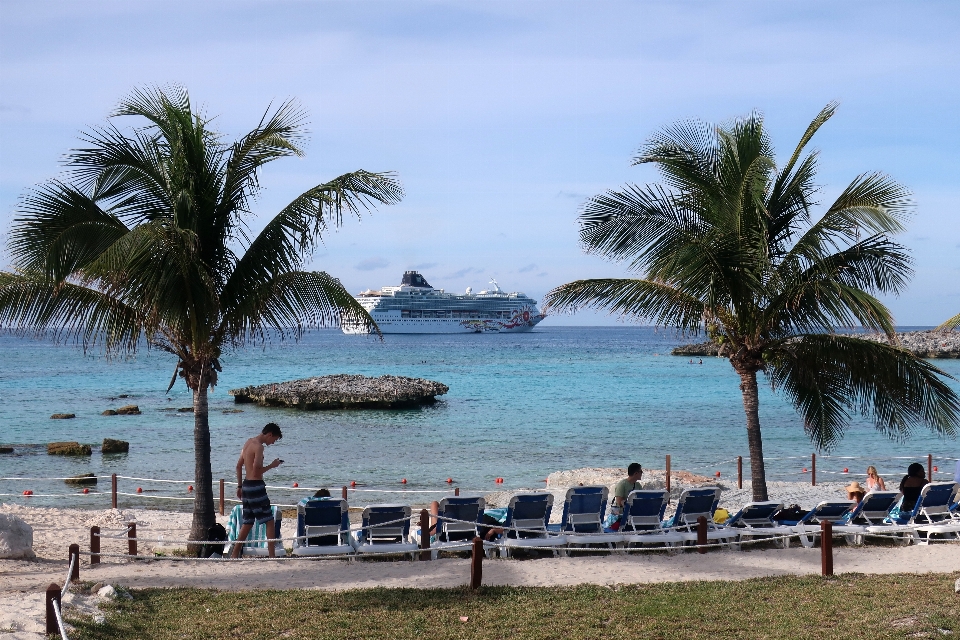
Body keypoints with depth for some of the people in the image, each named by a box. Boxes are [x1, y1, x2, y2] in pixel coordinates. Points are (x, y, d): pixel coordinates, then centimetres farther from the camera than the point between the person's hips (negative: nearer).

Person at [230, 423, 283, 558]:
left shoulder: (248, 443, 13)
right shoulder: (259, 446, -16)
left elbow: (239, 466, 18)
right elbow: (256, 470, -22)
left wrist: (240, 486, 22)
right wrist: (272, 466, -9)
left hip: (246, 485, 9)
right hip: (256, 486, -9)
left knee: (247, 522, 15)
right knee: (269, 521, -3)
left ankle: (235, 554, 15)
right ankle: (271, 555, -4)